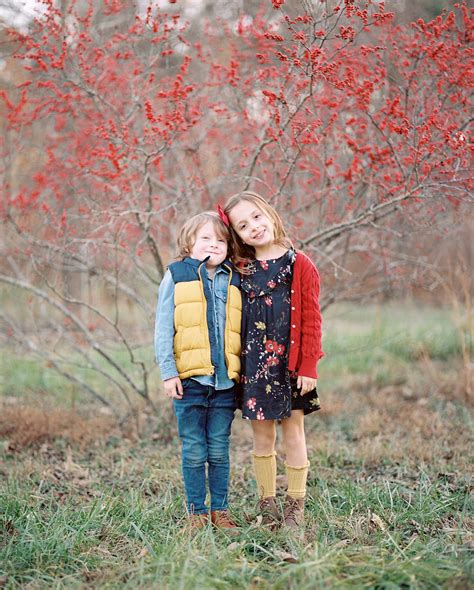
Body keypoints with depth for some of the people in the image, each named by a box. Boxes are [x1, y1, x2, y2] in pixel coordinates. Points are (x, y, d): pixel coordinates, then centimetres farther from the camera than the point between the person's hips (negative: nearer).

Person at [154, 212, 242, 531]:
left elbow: (243, 330, 13)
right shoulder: (176, 276, 4)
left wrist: (243, 371, 6)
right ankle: (196, 510, 15)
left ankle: (220, 509, 19)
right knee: (194, 451, 5)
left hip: (225, 382, 2)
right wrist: (168, 372, -4)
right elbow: (163, 328, 2)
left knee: (219, 451, 8)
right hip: (190, 379, -2)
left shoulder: (235, 281, 11)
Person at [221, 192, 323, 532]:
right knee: (262, 437, 8)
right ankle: (267, 504, 18)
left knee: (293, 433, 5)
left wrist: (308, 366, -9)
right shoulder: (240, 270, 7)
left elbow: (312, 320, -5)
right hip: (254, 364, 3)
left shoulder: (299, 265, -4)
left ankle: (296, 505, 14)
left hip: (289, 362, -3)